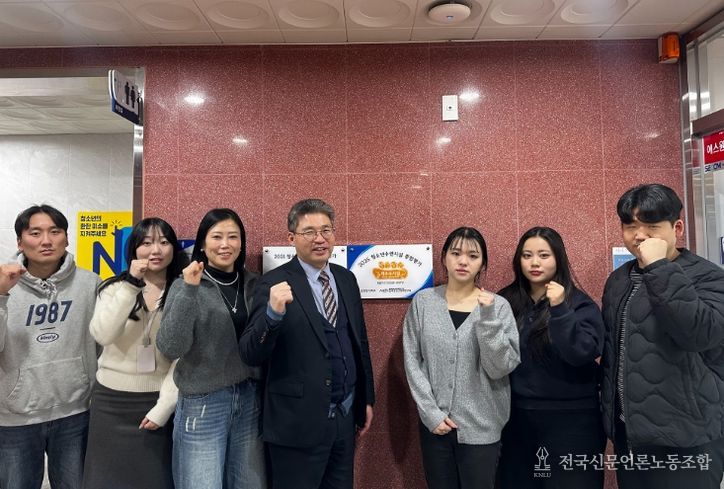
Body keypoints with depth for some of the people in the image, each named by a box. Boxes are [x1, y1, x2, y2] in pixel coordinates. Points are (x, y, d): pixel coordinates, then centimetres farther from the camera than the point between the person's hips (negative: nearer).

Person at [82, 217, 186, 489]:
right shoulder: (114, 288, 0)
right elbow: (102, 335, -18)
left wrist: (164, 407, -10)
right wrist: (132, 284, -23)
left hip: (157, 399, -1)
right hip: (111, 400, 2)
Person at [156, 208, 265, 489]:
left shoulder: (253, 284, 4)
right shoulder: (186, 285, -7)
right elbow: (170, 348, -19)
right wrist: (189, 290, -24)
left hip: (250, 400, 4)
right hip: (202, 404, -4)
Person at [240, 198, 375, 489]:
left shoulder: (346, 279, 5)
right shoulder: (276, 283, -13)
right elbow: (251, 355, -18)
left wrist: (366, 399, 14)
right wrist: (273, 312, -36)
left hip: (345, 415, 6)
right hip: (299, 421, -5)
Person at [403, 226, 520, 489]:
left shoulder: (498, 305, -4)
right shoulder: (423, 302, -3)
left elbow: (501, 368, -10)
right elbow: (412, 361, -1)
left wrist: (488, 317, -20)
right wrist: (431, 412, -7)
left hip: (481, 426, -1)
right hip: (435, 422, 1)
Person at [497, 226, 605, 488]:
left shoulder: (579, 303, -5)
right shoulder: (506, 301, 1)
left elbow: (583, 353, -19)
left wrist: (560, 309, -26)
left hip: (570, 419, -3)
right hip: (517, 416, 3)